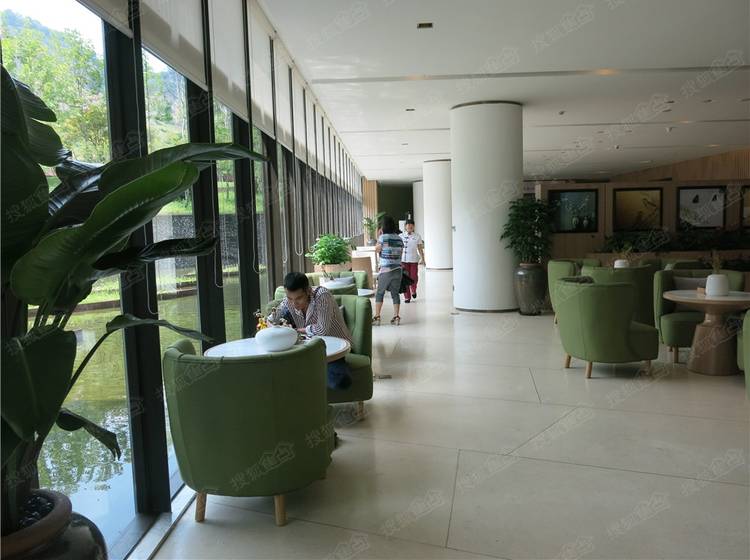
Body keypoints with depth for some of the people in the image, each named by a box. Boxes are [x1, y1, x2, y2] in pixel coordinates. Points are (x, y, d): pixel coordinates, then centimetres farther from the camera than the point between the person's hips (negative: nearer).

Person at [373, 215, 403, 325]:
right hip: (398, 270, 5)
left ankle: (377, 317, 5)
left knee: (379, 293, 6)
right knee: (395, 293, 10)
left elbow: (377, 250, 2)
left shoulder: (383, 237, -10)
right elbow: (400, 253, 12)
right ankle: (396, 317, 9)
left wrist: (378, 237, 6)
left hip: (386, 270, -5)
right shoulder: (399, 238, 7)